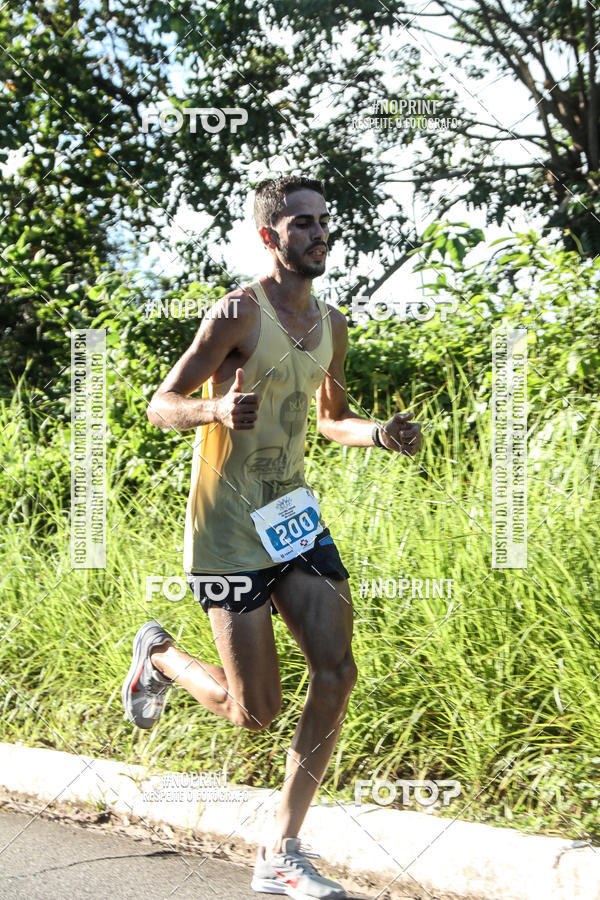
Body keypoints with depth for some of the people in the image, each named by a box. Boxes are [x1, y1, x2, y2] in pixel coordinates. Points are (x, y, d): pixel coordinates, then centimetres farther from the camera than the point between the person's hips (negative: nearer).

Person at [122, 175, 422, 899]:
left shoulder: (331, 324, 10)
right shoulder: (239, 313, -12)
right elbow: (161, 406, -10)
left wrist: (379, 433, 2)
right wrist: (216, 411, -32)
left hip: (294, 516, 7)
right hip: (229, 530, -7)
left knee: (337, 672, -6)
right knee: (256, 712, -4)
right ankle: (158, 657, 29)